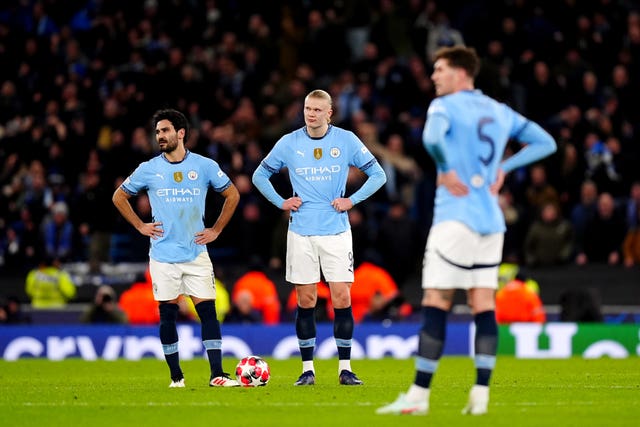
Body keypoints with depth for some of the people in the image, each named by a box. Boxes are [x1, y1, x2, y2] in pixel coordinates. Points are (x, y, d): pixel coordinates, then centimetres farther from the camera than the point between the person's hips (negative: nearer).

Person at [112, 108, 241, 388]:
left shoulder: (205, 166, 1)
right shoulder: (149, 169, 2)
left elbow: (232, 195, 13)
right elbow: (119, 197, 15)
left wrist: (216, 230, 7)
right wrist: (140, 226, 6)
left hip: (197, 254, 0)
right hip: (163, 256, 0)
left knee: (208, 310, -7)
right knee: (167, 315, 2)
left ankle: (217, 375, -8)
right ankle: (176, 376, 11)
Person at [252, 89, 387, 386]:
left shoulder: (346, 140, 0)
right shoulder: (289, 143, 3)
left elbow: (378, 174, 6)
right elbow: (260, 175, 14)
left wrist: (352, 200, -4)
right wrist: (281, 202, 2)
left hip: (336, 231, -1)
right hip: (301, 233, 1)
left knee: (342, 298, -6)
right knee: (305, 300, 2)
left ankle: (345, 369, 1)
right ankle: (307, 369, 8)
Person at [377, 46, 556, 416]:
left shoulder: (444, 106, -5)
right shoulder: (500, 111, 16)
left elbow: (433, 137, -27)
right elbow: (545, 143, 20)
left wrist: (447, 170, -11)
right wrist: (504, 167, 13)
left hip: (456, 217, -6)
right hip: (492, 221, 6)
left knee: (435, 306, -6)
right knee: (484, 306, 4)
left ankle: (419, 395, -7)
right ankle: (481, 395, -2)